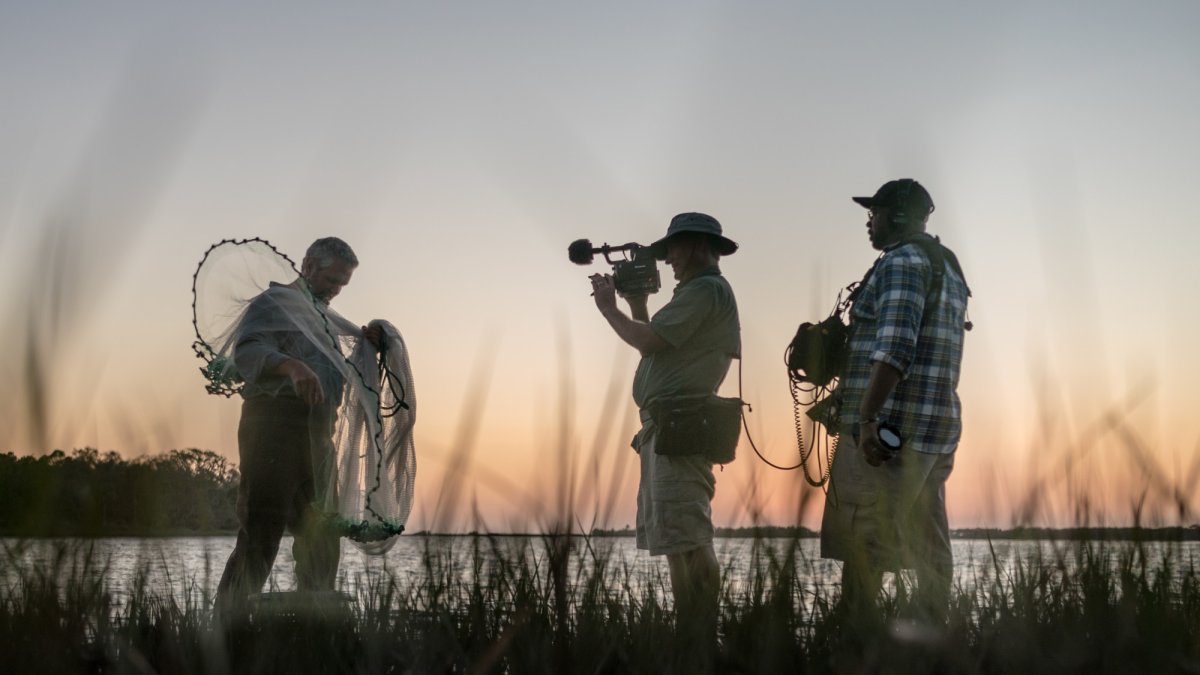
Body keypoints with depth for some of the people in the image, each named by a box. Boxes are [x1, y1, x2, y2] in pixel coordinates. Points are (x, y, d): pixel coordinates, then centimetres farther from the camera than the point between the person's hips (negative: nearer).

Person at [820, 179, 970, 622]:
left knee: (860, 550, -8)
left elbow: (894, 347, -23)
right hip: (938, 430, 10)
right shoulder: (948, 266, 20)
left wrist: (867, 419, -27)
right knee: (928, 549, 8)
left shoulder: (903, 261, -10)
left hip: (886, 430, -9)